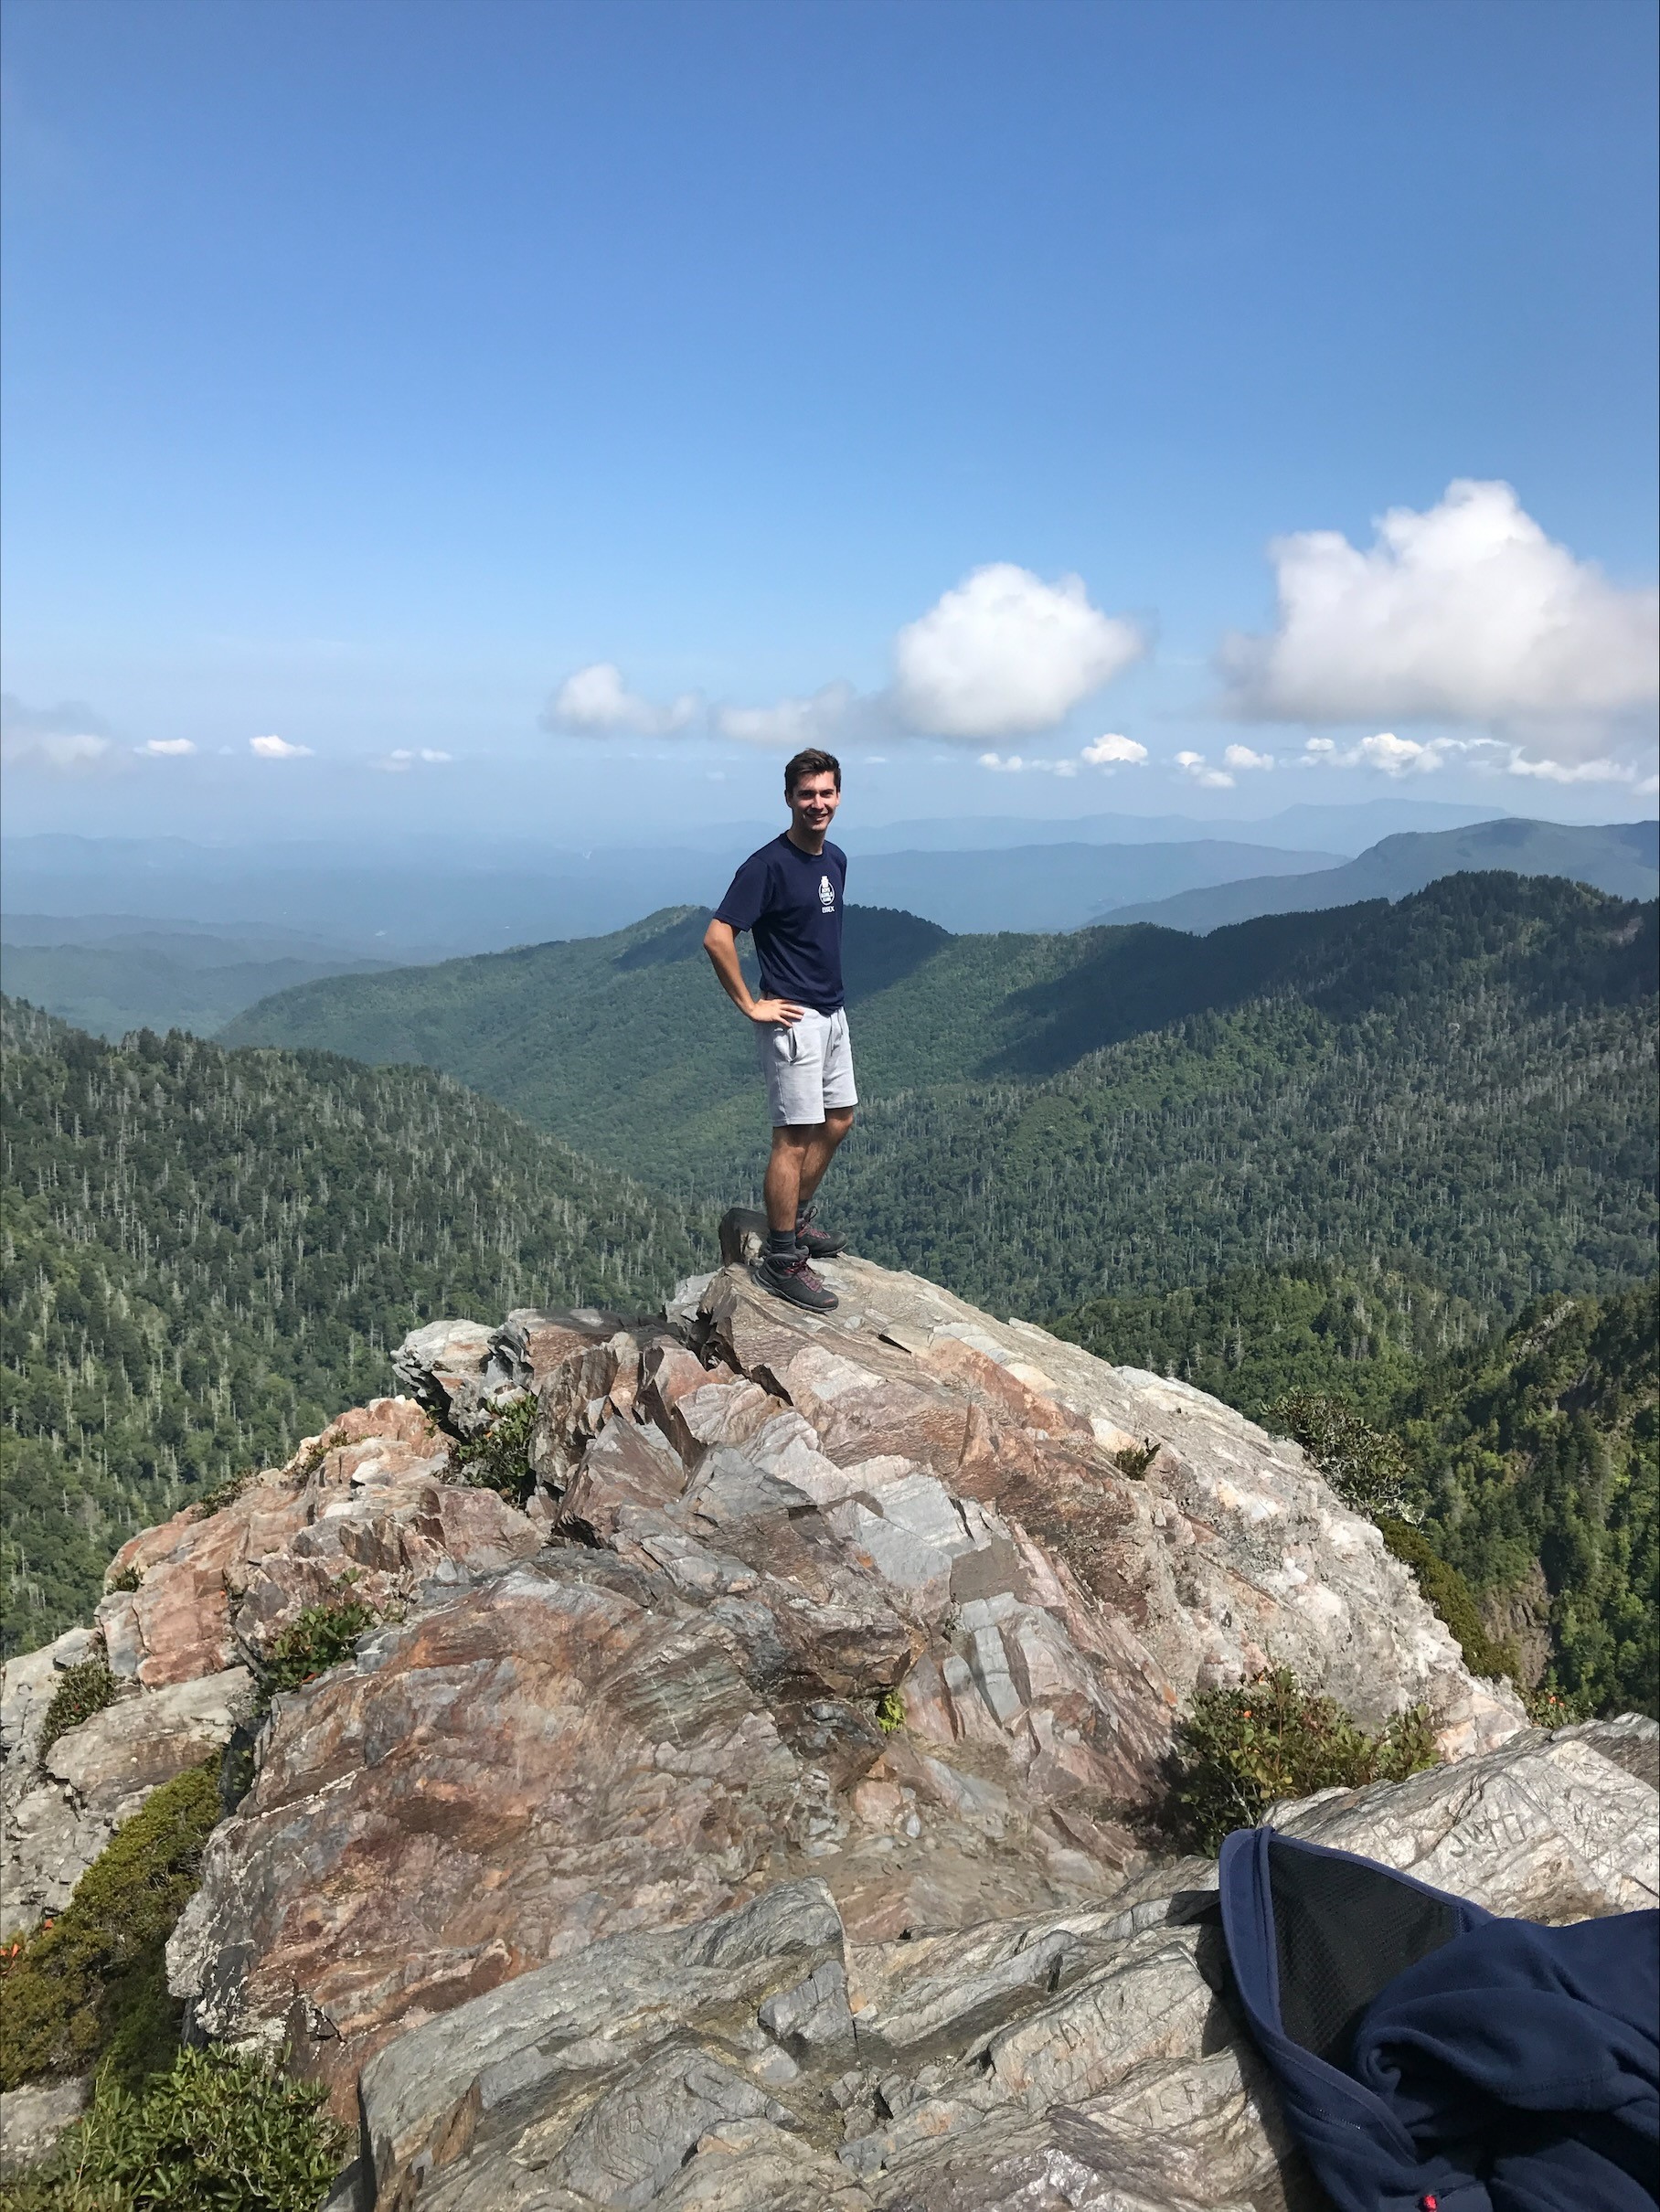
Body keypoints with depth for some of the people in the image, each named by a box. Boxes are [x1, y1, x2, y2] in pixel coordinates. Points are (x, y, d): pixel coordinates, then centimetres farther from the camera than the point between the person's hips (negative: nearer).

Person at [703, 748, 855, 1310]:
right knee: (795, 1136, -6)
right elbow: (716, 937, -22)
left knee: (838, 1121, 17)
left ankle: (796, 1219, 32)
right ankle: (781, 1258, 2)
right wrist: (750, 1005, -18)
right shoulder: (768, 864, -17)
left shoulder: (835, 859, 10)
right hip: (794, 1018, -9)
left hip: (832, 1012, 9)